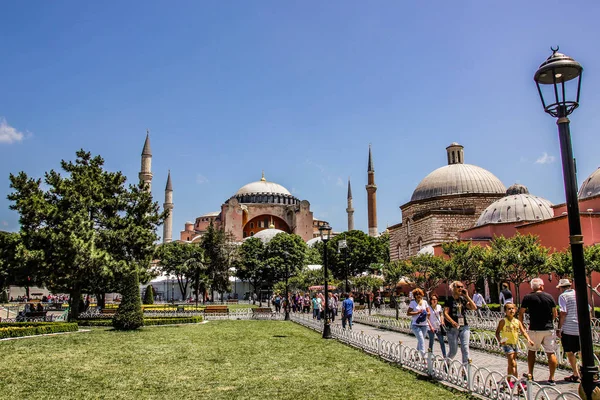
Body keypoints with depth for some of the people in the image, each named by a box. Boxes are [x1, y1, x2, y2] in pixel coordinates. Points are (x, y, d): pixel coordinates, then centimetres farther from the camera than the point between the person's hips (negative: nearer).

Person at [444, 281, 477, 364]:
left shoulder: (463, 299, 10)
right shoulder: (449, 300, -3)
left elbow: (474, 307, -2)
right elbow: (445, 313, -10)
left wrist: (467, 296, -5)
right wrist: (452, 322, -27)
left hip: (464, 327, 4)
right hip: (452, 328, -3)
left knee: (465, 348, -6)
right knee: (453, 351, 3)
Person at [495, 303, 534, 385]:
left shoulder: (517, 322, 3)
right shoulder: (503, 321, -11)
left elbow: (523, 332, -1)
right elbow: (497, 332, -8)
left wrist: (528, 339, -19)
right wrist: (500, 341, -24)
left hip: (515, 344, 6)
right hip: (507, 344, -6)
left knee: (510, 364, 17)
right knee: (513, 364, -11)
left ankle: (508, 381, 29)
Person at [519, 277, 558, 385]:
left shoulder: (528, 298, -4)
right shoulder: (549, 297, 0)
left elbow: (521, 313, 0)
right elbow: (555, 314, 6)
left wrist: (521, 325, 13)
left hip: (535, 329, -1)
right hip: (549, 329, 1)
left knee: (531, 351, 15)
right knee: (551, 353, 6)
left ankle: (530, 375, 17)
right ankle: (551, 378, 6)